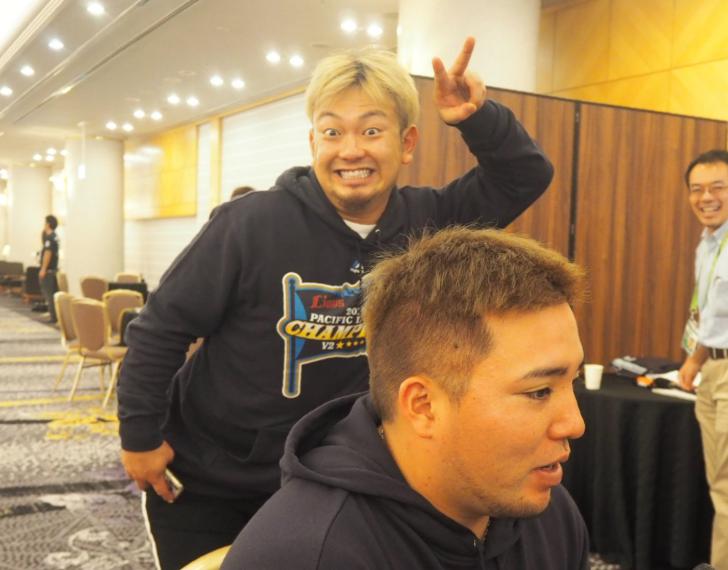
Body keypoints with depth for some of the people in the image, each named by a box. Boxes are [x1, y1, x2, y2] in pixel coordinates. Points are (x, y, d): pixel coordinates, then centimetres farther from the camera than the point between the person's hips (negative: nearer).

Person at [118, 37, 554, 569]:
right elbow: (161, 328, -15)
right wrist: (141, 436, -10)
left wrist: (478, 118, -22)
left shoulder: (423, 223, -11)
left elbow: (525, 177, -4)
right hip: (203, 476, -3)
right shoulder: (251, 224, -24)